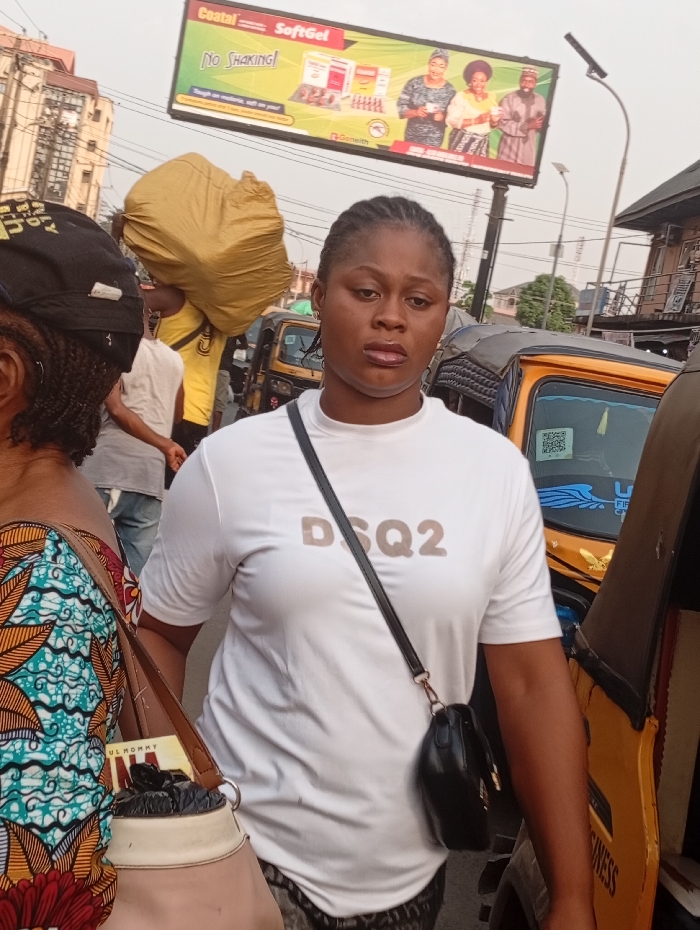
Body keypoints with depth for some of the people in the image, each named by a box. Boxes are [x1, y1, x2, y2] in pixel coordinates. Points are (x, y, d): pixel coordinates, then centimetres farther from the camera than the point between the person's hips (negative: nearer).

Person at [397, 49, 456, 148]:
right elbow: (401, 108, -5)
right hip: (412, 136, 2)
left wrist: (442, 117, -22)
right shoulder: (414, 83, -7)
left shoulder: (450, 91, -8)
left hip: (434, 141, -1)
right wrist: (415, 112, -22)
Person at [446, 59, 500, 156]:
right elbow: (451, 121, -16)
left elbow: (492, 126, 15)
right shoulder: (461, 96, -7)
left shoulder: (491, 97, 7)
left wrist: (494, 121, -9)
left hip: (482, 144, 4)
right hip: (462, 142, -4)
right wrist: (476, 120, -23)